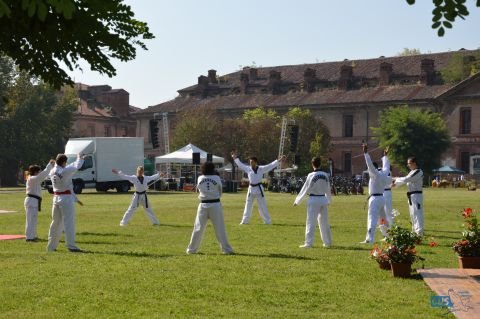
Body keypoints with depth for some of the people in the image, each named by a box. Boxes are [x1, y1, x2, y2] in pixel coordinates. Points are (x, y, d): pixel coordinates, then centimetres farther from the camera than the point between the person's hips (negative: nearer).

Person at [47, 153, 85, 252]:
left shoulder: (52, 172, 2)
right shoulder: (65, 171, -16)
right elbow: (77, 166, -1)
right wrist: (79, 158, 18)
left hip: (56, 198, 7)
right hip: (66, 199, -7)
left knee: (56, 223, 15)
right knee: (69, 223, -6)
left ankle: (51, 246, 20)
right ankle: (71, 246, -8)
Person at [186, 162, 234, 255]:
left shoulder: (200, 178, 1)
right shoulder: (217, 178, -5)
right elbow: (220, 193, 4)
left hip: (203, 205, 2)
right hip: (215, 204, -2)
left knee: (198, 228, 8)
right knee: (220, 228, 3)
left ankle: (191, 249, 14)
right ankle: (226, 249, 6)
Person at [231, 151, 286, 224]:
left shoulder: (261, 169, -4)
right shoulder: (248, 169, 3)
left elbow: (271, 166, -4)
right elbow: (240, 165, 14)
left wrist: (279, 160, -9)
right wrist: (235, 158, 16)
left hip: (259, 189, -2)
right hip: (251, 189, 3)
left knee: (262, 206, 1)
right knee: (248, 205, 9)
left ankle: (267, 221, 8)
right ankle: (245, 221, 18)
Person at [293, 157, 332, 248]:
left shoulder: (311, 175, -12)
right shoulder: (325, 175, 3)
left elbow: (305, 189, -9)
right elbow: (328, 189, 12)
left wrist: (297, 201, -2)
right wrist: (329, 200, 28)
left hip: (314, 200, -5)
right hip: (323, 200, 5)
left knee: (311, 222, -3)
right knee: (324, 222, 16)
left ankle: (308, 242, -7)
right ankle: (328, 242, 24)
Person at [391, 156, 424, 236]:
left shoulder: (418, 172, -17)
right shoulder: (413, 172, 16)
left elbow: (406, 179, -23)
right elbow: (406, 180, 17)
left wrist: (396, 179, -9)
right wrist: (396, 183, 2)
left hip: (416, 195, -10)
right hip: (412, 196, 10)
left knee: (417, 213, -12)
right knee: (413, 214, 17)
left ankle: (419, 232, -14)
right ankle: (415, 230, 27)